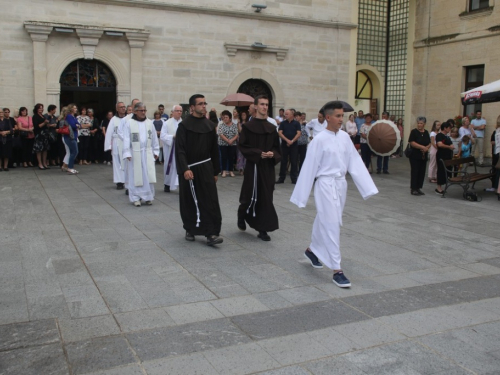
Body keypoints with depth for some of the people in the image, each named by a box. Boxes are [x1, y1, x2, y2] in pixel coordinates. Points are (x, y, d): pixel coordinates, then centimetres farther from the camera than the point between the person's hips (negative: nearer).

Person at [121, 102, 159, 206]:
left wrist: (156, 151, 10)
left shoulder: (150, 123, 6)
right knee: (135, 175, 2)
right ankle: (135, 198, 11)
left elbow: (154, 138, 11)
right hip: (135, 153, -2)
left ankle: (148, 197, 12)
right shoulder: (129, 123, -3)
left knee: (149, 175, 1)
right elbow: (126, 139, -5)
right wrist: (127, 153, -11)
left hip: (148, 153, 2)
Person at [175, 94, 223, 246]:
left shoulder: (210, 125, 4)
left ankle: (211, 233, -5)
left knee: (210, 201, -6)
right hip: (189, 170, -2)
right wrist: (184, 169, -24)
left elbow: (214, 150, 10)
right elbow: (180, 149, -13)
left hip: (206, 169, 3)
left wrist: (216, 171, 10)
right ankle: (190, 230, 26)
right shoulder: (184, 125, -7)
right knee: (189, 202, 8)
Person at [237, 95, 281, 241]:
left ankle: (262, 229, 11)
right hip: (253, 166, -4)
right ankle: (241, 215, 30)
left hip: (268, 167, 4)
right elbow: (242, 146, -7)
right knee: (251, 196, -2)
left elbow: (276, 147, 12)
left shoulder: (272, 128, 8)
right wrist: (258, 153, -17)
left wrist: (272, 154, -10)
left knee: (266, 198, 3)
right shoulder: (248, 126, -5)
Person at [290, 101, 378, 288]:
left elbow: (355, 163, 4)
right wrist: (301, 196, -8)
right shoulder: (319, 139, -13)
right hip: (326, 185, -6)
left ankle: (312, 250, 44)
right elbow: (309, 168, -10)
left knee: (325, 221, 20)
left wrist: (368, 188, -2)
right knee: (331, 225, -6)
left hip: (341, 184, 6)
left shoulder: (345, 137, 4)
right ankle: (337, 271, -1)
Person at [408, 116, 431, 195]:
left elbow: (429, 144, 13)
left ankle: (418, 188, 16)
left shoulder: (426, 133, 12)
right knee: (415, 172, -4)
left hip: (424, 156, 6)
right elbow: (412, 143, -14)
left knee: (422, 172, 7)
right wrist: (422, 147, -18)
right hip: (415, 156, -6)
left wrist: (427, 148, -9)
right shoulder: (414, 132, -5)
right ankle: (413, 189, 3)